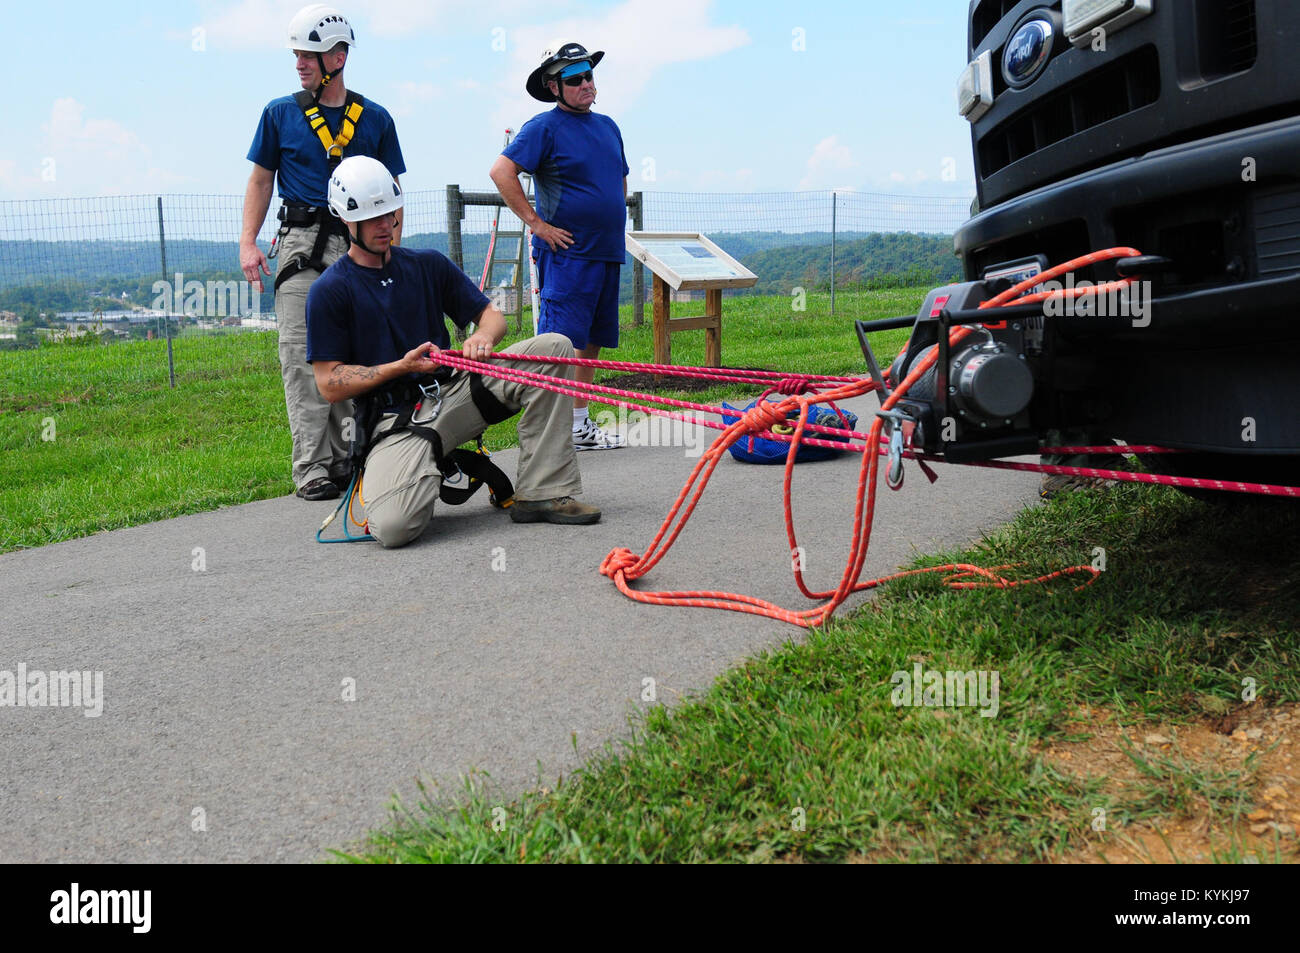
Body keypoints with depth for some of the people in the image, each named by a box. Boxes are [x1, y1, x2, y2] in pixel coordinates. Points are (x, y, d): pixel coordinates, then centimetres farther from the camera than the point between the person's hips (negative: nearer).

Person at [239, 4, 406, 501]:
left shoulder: (375, 119, 10)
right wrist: (248, 243, 1)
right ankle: (312, 468, -6)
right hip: (302, 242, -1)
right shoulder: (280, 113, 10)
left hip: (361, 245, 1)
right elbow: (261, 180, 12)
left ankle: (348, 459, 11)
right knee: (303, 357, -7)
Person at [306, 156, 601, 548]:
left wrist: (482, 337, -10)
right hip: (395, 422, -4)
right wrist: (402, 366, -16)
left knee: (553, 347, -15)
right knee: (392, 528, -33)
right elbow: (330, 385, -5)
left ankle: (541, 493, -17)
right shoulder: (330, 291, 0)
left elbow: (492, 315, 15)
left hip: (453, 393, 5)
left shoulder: (429, 264, 14)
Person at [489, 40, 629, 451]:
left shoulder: (607, 126, 17)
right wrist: (537, 223, -15)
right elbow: (501, 171, -15)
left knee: (591, 340, 11)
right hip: (567, 252, -8)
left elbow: (621, 181, 31)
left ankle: (580, 425, 19)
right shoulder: (545, 126, -7)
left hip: (607, 251, 8)